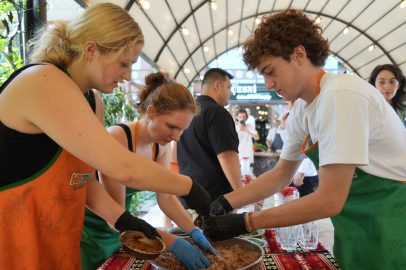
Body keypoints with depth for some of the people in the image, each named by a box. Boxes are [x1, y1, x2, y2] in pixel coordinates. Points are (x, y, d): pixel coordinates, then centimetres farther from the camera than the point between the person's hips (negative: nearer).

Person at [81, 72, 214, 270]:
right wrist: (173, 243, -32)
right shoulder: (118, 138, -28)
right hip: (88, 233, -6)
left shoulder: (162, 146, -6)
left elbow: (166, 197, -2)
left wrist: (194, 231, -16)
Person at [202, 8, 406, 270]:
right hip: (356, 228, 7)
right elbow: (281, 175, 8)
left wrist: (245, 223, -21)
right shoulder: (301, 110, 2)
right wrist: (224, 202, -4)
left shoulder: (341, 95, -24)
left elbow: (329, 200, -26)